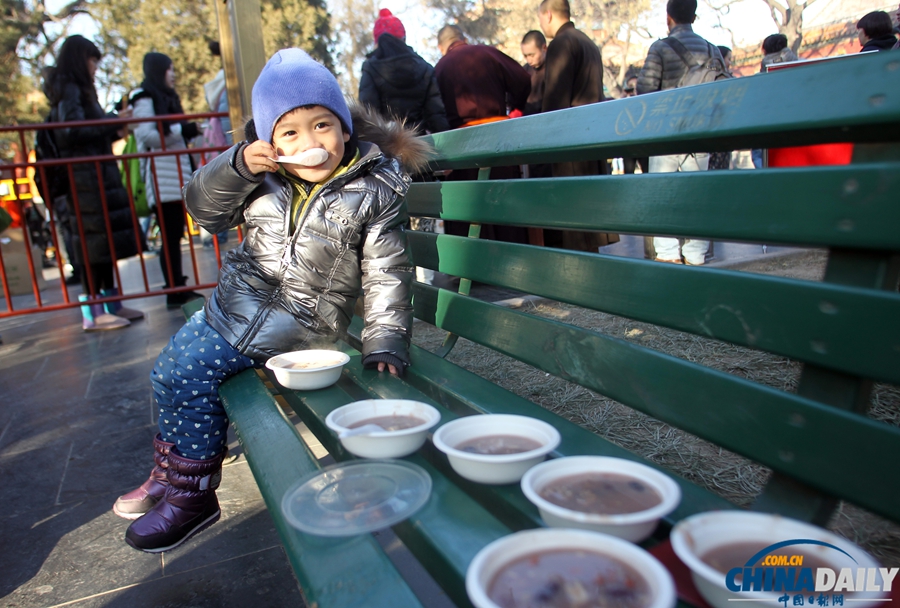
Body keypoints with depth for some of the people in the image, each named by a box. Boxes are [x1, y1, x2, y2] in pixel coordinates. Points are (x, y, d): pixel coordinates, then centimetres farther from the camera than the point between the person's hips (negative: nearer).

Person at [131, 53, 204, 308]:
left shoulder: (167, 97, 23)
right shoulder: (144, 98, -3)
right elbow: (146, 136, -15)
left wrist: (190, 130, 13)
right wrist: (184, 129, -16)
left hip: (177, 174, 9)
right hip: (161, 175, -8)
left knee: (176, 233, 7)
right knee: (169, 235, -9)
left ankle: (179, 288, 11)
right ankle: (175, 292, -7)